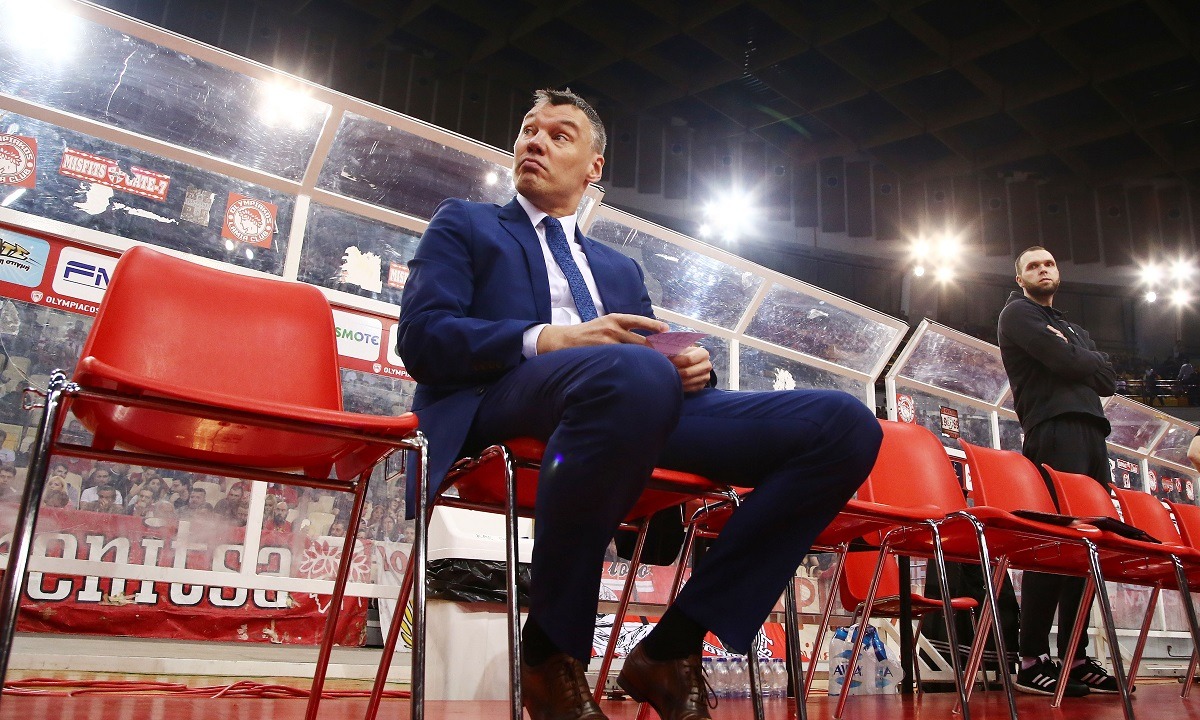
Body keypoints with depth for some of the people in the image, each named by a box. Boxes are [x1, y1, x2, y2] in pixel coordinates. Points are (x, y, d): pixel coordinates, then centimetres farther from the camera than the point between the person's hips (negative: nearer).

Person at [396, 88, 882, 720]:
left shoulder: (620, 269, 35)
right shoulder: (464, 225, 22)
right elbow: (419, 337, 4)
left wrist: (691, 366, -1)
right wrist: (550, 340, -12)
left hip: (644, 403, 5)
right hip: (509, 396, -5)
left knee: (845, 424, -12)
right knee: (633, 370, -41)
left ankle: (670, 651, -12)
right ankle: (551, 653, -19)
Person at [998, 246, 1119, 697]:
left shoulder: (1076, 331, 32)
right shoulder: (1018, 313, 7)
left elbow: (1108, 381, 17)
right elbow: (1065, 362, -8)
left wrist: (1080, 361, 2)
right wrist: (1089, 363, 10)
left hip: (1092, 431, 8)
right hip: (1054, 428, -8)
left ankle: (1075, 656, 6)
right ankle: (1033, 659, -17)